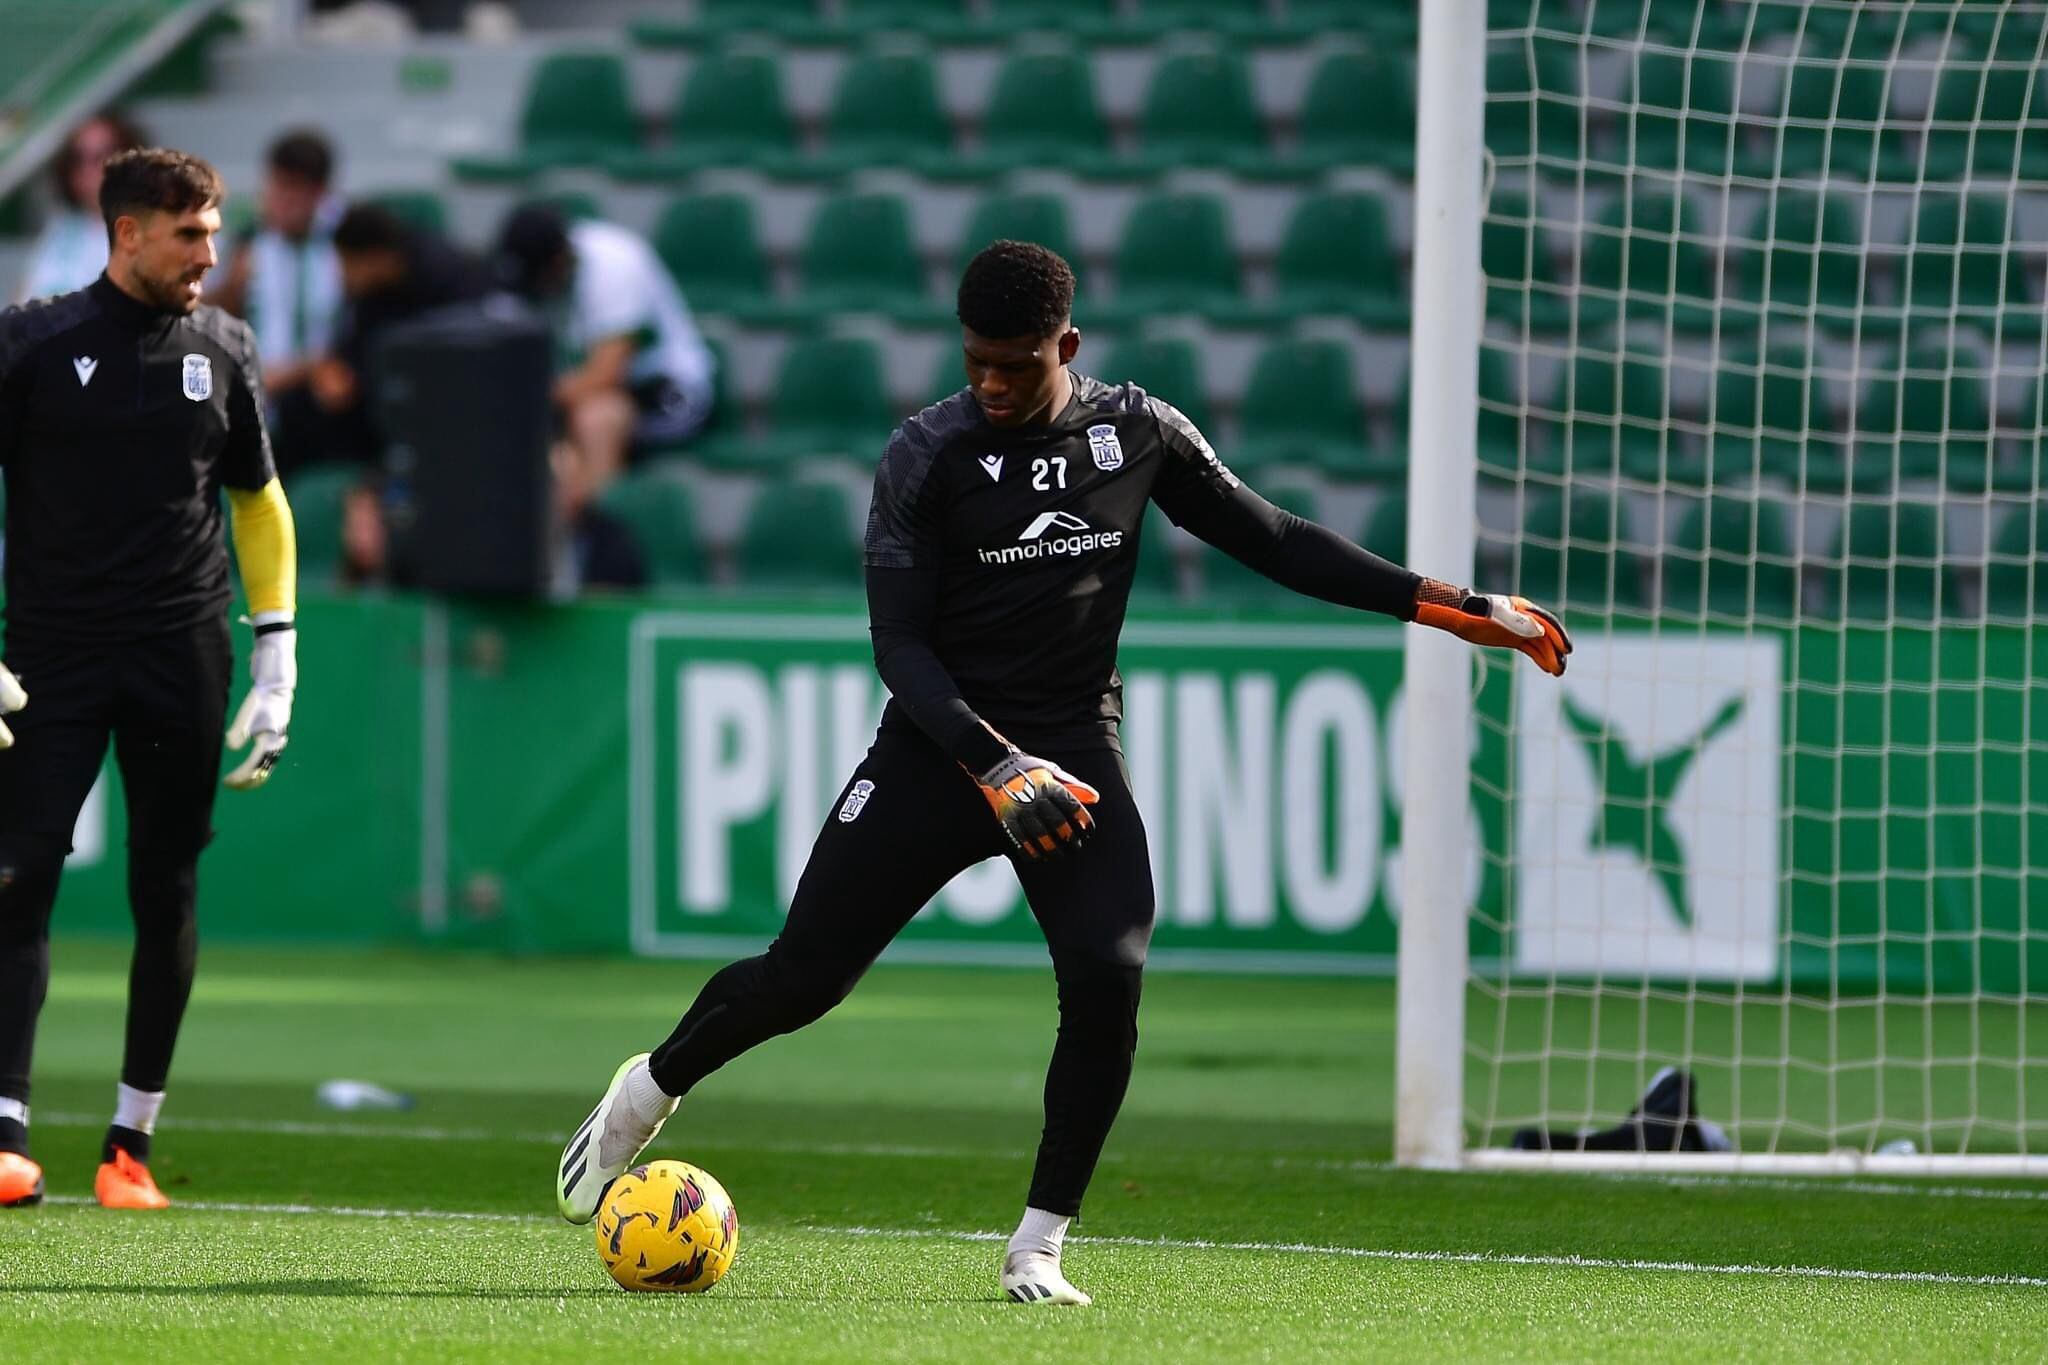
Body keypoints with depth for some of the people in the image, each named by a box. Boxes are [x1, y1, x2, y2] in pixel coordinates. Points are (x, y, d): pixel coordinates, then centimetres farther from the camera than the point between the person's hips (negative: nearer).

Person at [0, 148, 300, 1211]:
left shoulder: (223, 350, 9)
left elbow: (258, 502, 18)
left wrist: (277, 660, 10)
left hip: (182, 658, 3)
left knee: (167, 895, 2)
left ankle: (132, 1142, 11)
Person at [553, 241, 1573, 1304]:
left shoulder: (1138, 433, 2)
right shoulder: (926, 457, -7)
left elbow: (1275, 541, 10)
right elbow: (900, 647, -9)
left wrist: (1453, 608, 5)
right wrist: (993, 766, -24)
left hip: (1076, 749, 2)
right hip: (940, 744, -2)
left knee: (1107, 983, -19)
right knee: (803, 976, -3)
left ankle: (1038, 1246, -6)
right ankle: (650, 1088, 27)